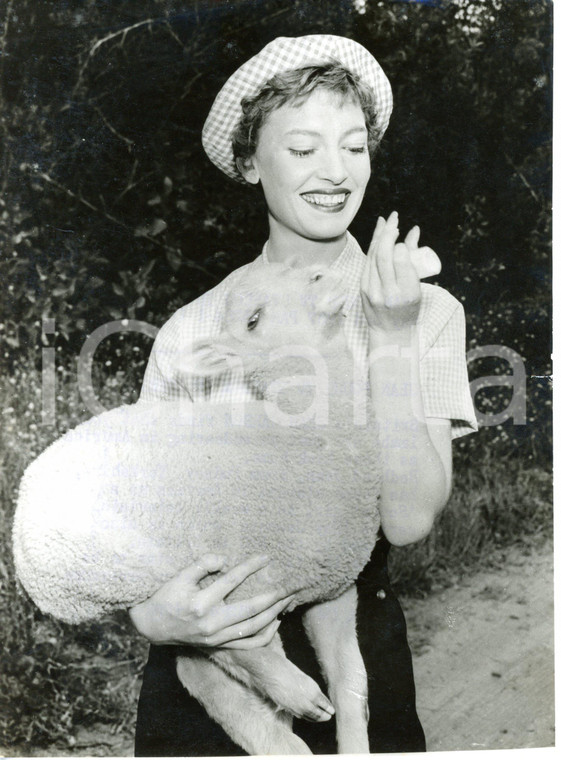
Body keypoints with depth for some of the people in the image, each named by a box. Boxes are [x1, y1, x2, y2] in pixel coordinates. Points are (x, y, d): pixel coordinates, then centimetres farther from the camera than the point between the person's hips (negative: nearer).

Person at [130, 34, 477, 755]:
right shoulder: (191, 331, -7)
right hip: (203, 649, 1)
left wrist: (393, 337, -22)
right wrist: (148, 610, -25)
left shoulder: (427, 311, -8)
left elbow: (408, 520, -15)